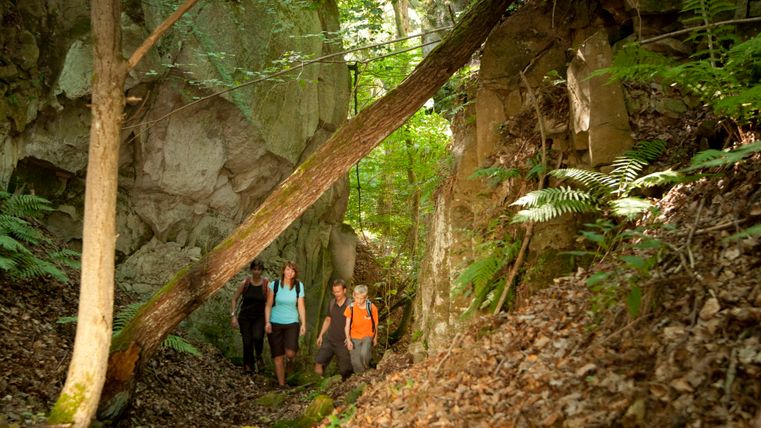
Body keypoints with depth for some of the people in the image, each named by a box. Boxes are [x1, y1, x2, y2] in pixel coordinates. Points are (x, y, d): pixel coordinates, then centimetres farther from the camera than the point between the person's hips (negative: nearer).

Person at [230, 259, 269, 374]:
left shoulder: (266, 284, -5)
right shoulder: (245, 283, -3)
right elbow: (234, 299, 2)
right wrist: (233, 316, -6)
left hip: (259, 317, -1)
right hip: (245, 317, 1)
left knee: (257, 337, -27)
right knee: (247, 343, -5)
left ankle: (259, 357, 4)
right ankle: (248, 367, 16)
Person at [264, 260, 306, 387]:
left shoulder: (299, 286, 0)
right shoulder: (274, 284, -4)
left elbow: (301, 307, 3)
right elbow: (268, 305, -1)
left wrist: (303, 324, 0)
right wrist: (267, 322, -7)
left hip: (292, 323, 0)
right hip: (275, 323, 0)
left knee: (290, 353, -18)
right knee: (278, 356, 1)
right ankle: (281, 384, 12)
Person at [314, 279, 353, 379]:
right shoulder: (332, 303, 7)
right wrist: (321, 335, 15)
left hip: (343, 342, -4)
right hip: (329, 340, 5)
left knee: (345, 372, 2)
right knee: (318, 364, -9)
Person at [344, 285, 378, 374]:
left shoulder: (372, 308, -12)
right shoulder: (350, 308, -11)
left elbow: (375, 324, 2)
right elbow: (347, 325, -8)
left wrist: (375, 338, 12)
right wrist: (348, 340, -18)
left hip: (367, 336, -1)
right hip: (354, 337, 1)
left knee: (364, 354, -25)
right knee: (356, 363, 0)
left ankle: (367, 370, 4)